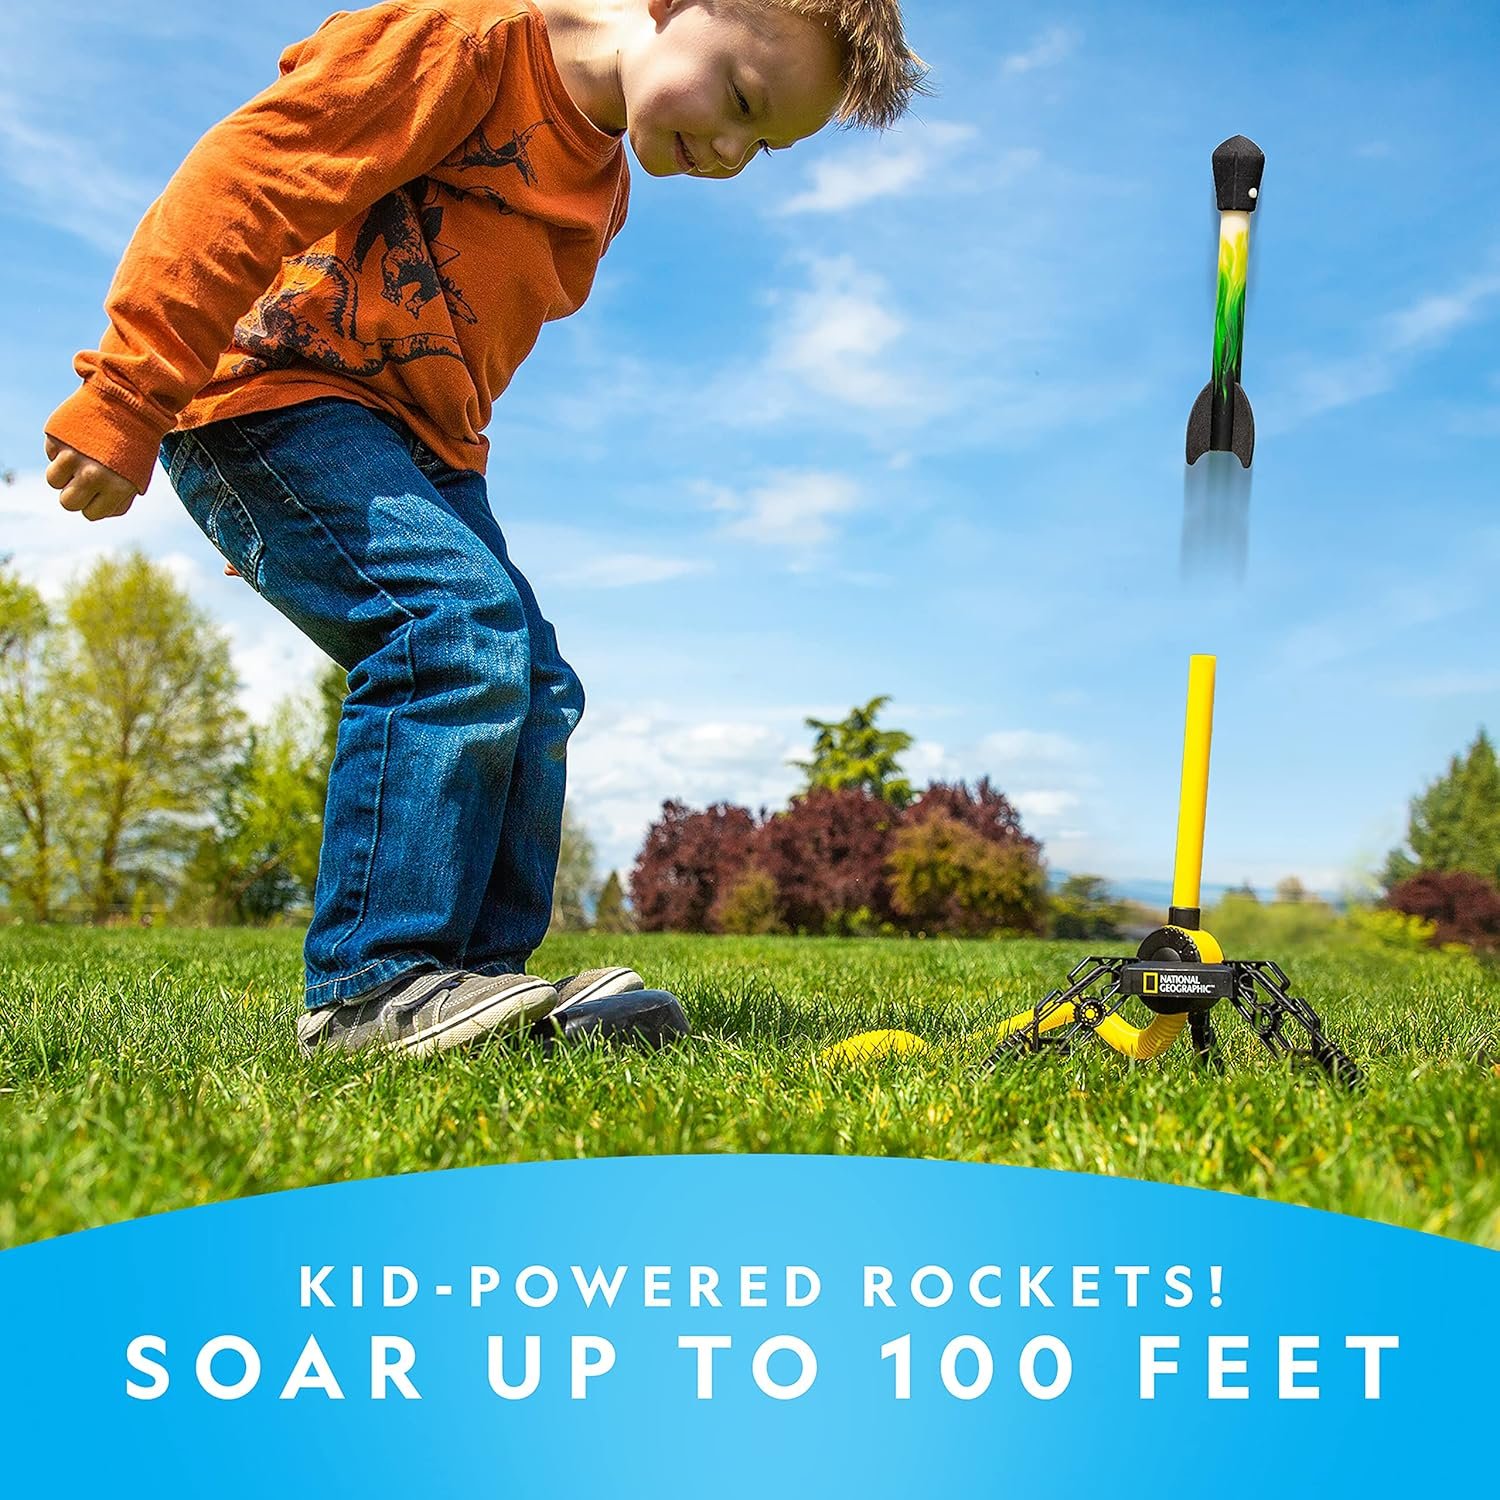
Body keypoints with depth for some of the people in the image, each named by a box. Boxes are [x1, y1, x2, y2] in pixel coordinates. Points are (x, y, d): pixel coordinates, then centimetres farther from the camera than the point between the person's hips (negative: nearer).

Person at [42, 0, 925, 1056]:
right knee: (460, 624, -26)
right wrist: (128, 397, -22)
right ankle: (372, 986, -20)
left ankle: (480, 973, 5)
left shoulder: (599, 191, 15)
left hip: (415, 440, 9)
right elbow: (247, 180, -19)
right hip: (269, 389, -9)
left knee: (535, 691, 0)